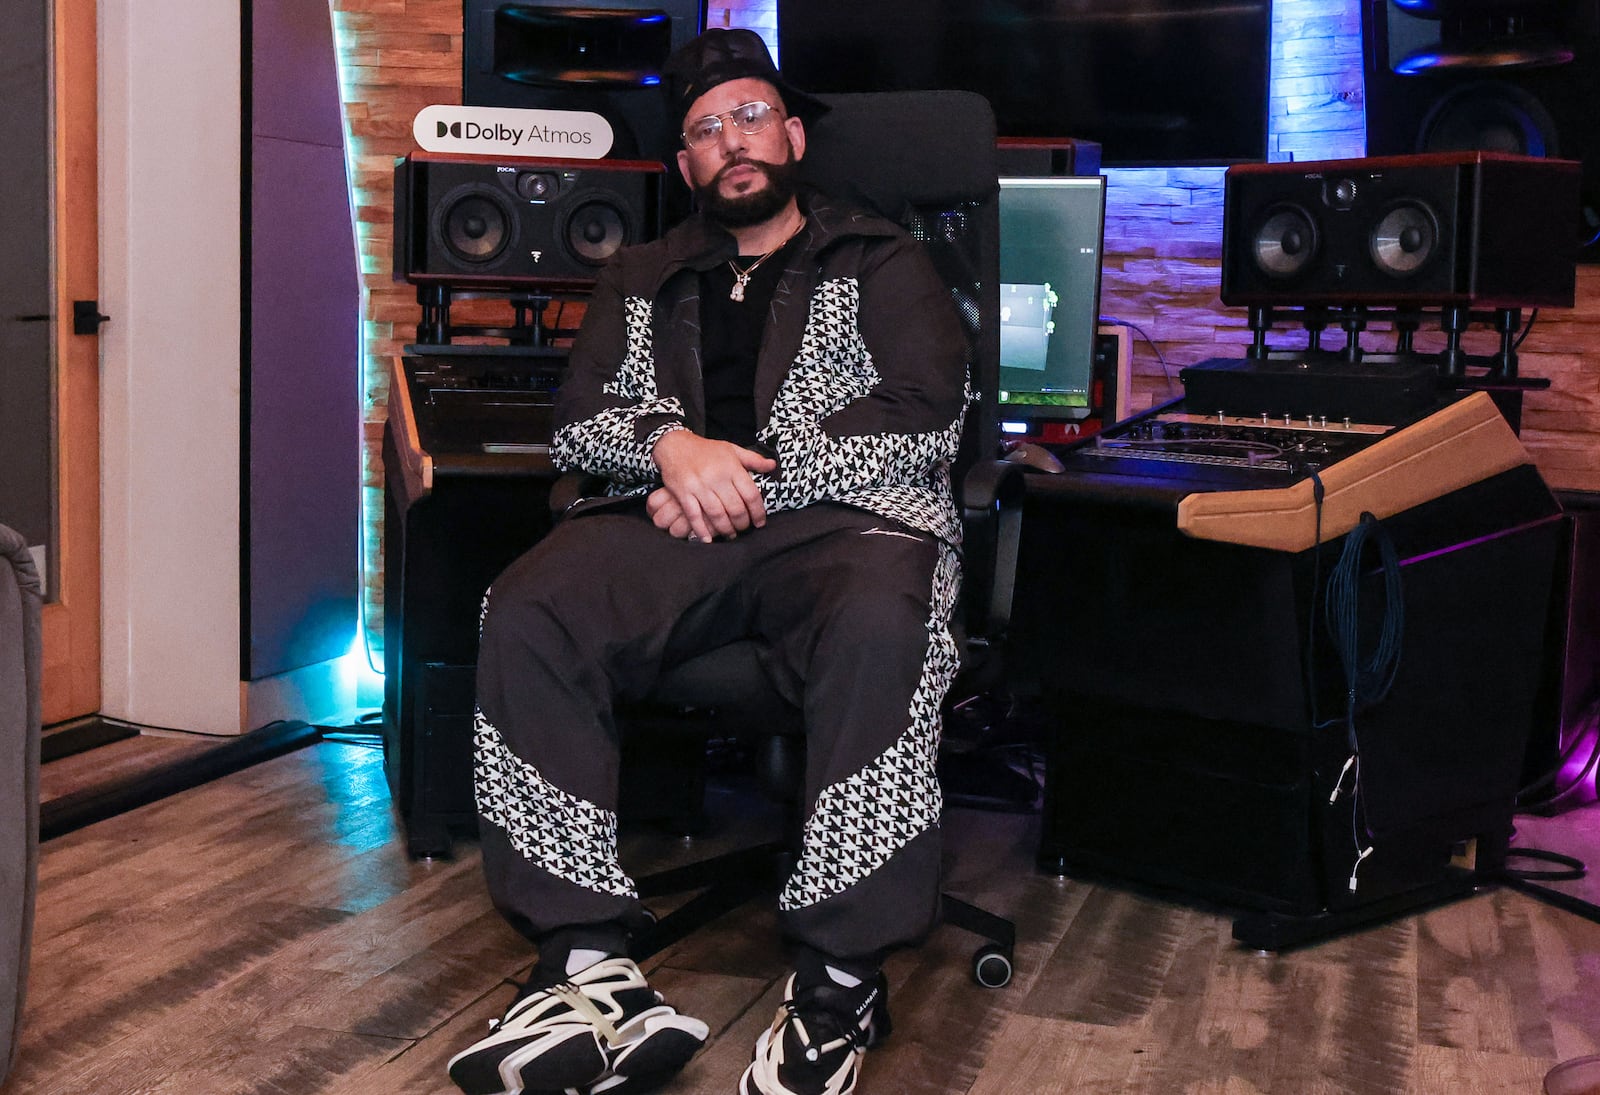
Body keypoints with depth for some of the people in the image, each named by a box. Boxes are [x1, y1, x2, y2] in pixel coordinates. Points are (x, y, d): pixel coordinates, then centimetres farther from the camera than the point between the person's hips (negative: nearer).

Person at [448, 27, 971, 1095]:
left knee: (878, 628, -39)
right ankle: (589, 964, -30)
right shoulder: (644, 278, 28)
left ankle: (842, 974, -30)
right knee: (526, 616, -28)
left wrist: (748, 475, -7)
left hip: (838, 514, -3)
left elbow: (926, 420, 2)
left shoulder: (882, 262, 17)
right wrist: (671, 443, -8)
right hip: (674, 524, 3)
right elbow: (581, 422, 17)